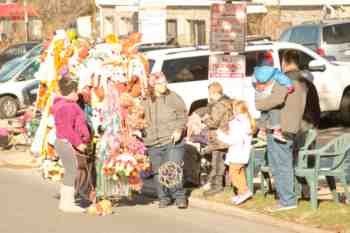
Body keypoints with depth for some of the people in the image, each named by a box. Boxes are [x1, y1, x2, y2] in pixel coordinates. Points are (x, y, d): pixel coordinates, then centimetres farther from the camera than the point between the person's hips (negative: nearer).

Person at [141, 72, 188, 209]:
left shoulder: (173, 97, 4)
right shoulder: (145, 102, 11)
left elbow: (183, 116, 3)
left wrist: (179, 130, -10)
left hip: (173, 141, -3)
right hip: (154, 144, 3)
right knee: (158, 172, 5)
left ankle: (179, 197, 3)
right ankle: (164, 198, 19)